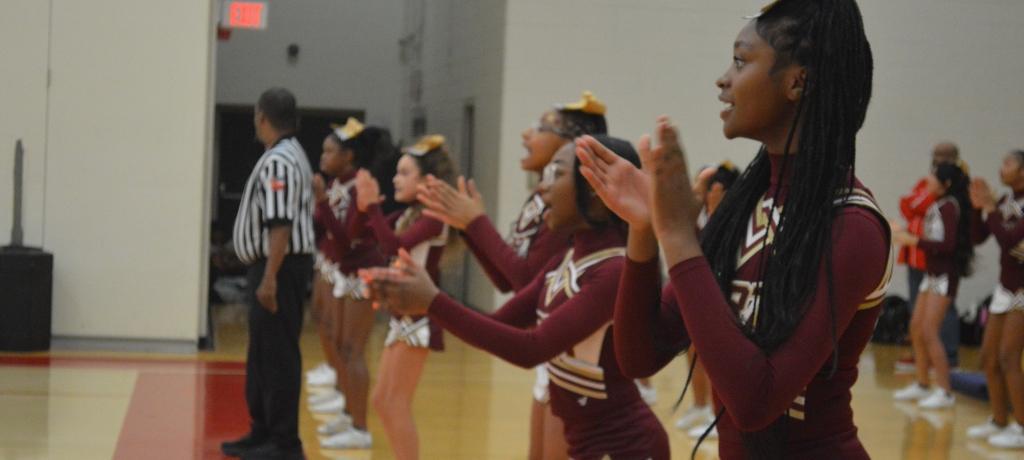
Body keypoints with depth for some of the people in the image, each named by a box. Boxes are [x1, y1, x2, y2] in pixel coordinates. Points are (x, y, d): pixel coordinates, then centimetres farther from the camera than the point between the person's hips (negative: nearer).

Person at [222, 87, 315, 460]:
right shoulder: (288, 156, 16)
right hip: (273, 266, 10)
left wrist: (270, 278, -26)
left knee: (278, 356, -5)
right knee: (262, 355, 16)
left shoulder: (278, 161, -17)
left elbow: (280, 224, -24)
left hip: (280, 267, -10)